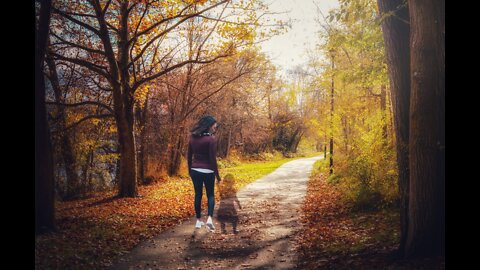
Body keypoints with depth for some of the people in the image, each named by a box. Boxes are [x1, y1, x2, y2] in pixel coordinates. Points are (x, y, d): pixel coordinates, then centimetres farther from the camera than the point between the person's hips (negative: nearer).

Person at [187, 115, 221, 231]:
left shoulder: (192, 137, 3)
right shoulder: (211, 139, -14)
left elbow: (189, 155, 8)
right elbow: (213, 159, -14)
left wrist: (190, 170, 19)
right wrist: (217, 174, -5)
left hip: (195, 170, 4)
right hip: (208, 171, -4)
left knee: (198, 195, 14)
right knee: (210, 195, 10)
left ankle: (198, 220, 20)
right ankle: (210, 218, -7)